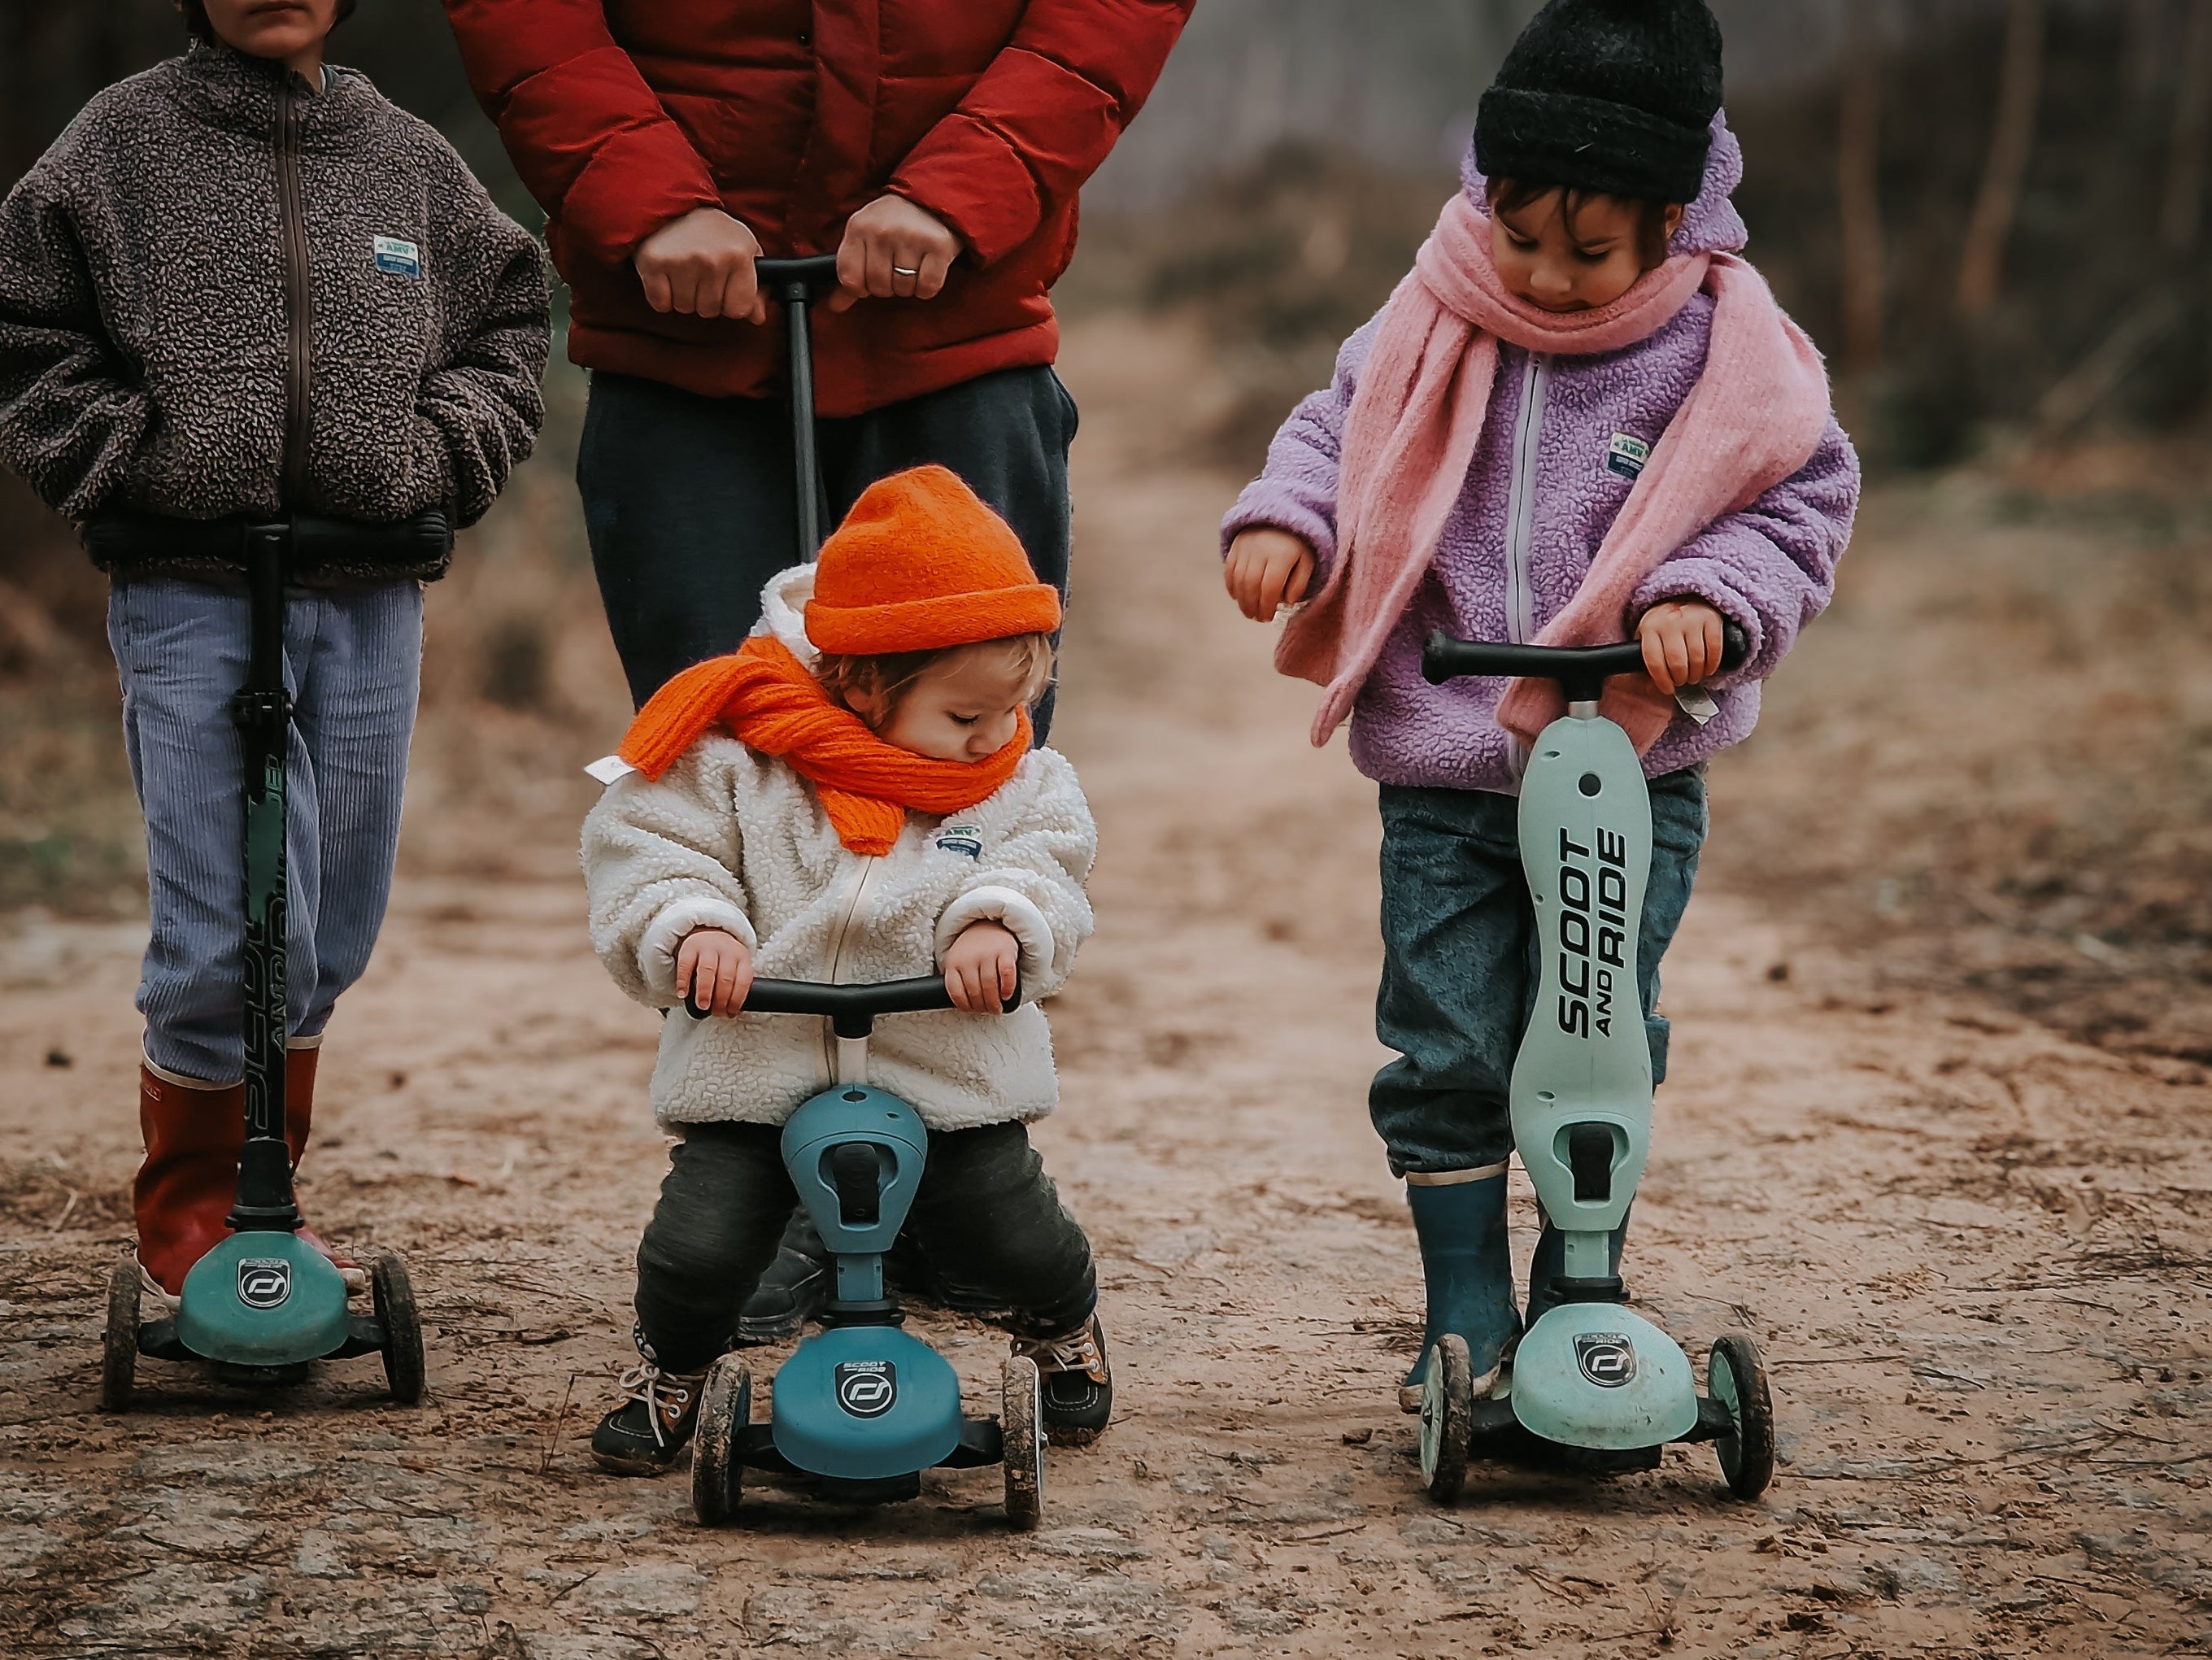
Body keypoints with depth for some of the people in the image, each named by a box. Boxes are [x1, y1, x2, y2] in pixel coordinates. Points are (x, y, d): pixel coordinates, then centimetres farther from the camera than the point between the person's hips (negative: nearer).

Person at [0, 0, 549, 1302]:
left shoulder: (410, 159, 10)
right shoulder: (122, 144, 2)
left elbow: (509, 323, 17)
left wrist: (438, 460, 2)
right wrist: (134, 459, -5)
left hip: (370, 596, 4)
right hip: (189, 595, -3)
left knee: (333, 932, 11)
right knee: (229, 934, -9)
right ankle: (186, 1220, 10)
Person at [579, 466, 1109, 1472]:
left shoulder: (1021, 784, 5)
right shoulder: (738, 766, -5)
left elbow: (1047, 869, -1)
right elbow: (641, 847, -4)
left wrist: (1000, 923, -22)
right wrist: (692, 927, -22)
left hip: (950, 1085, 2)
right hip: (756, 1075, -2)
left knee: (1021, 1243, -1)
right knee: (697, 1248, -14)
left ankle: (1065, 1330, 37)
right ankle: (670, 1371, 20)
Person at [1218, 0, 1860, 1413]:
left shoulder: (1723, 358, -5)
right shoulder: (1432, 334, 1)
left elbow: (1801, 508, -1)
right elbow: (1336, 436, 13)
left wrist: (1708, 601, -17)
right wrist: (1280, 520, -6)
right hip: (1443, 780, 2)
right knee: (1447, 1055, 1)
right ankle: (1465, 1325, 12)